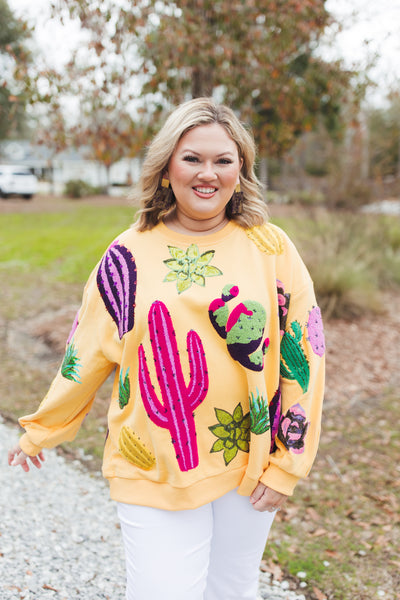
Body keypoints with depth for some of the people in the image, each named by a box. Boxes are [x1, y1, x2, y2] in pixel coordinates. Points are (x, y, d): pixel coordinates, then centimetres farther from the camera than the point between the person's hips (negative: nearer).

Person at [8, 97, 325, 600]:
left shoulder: (270, 247, -2)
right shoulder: (129, 254, -2)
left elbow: (302, 353, -1)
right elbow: (86, 352, 7)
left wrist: (286, 465, -2)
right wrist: (40, 432, 14)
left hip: (249, 464, 2)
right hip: (154, 470, -1)